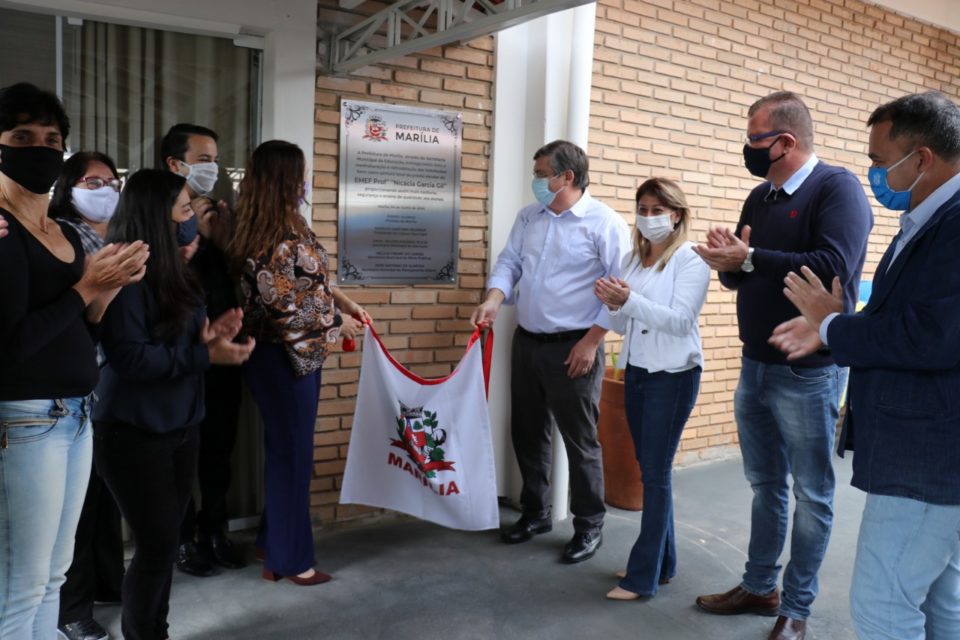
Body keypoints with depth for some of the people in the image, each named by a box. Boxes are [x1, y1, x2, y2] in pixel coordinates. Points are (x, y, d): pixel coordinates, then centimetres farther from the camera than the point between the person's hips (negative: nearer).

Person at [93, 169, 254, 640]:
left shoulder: (168, 269, 8)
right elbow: (128, 357, -23)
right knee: (157, 546, 0)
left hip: (177, 426, 8)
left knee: (164, 543, 16)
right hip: (135, 433, -8)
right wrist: (206, 356, -22)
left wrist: (206, 335, -5)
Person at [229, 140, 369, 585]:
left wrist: (346, 302, 13)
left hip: (290, 355, 10)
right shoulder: (275, 241, -22)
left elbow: (312, 276, 19)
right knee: (292, 454, 3)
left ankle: (274, 543, 34)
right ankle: (290, 558, 18)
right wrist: (337, 323, -8)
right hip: (285, 357, -10)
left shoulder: (286, 228, 7)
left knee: (284, 450, 19)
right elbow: (288, 308, -21)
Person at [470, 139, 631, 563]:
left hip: (573, 348, -6)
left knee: (580, 441, 3)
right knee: (528, 434, 15)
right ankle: (535, 512, 33)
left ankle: (589, 526, 19)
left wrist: (591, 342, -15)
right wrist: (493, 300, -12)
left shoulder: (604, 222, -10)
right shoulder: (528, 217, 10)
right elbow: (509, 262, 9)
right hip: (526, 342, 7)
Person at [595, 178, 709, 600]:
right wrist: (613, 305, -11)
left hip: (673, 375, -6)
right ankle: (662, 562, 25)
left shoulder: (691, 260, -7)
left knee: (656, 472, -2)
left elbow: (680, 320, -18)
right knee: (650, 469, 12)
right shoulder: (632, 259, 11)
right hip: (635, 371, 6)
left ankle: (644, 576, 6)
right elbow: (622, 326, 10)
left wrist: (630, 300, -29)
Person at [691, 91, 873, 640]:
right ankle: (759, 587, 31)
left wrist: (749, 257, -23)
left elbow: (834, 267, -27)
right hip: (756, 365, 7)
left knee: (811, 492, 7)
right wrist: (728, 263, -7)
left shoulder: (837, 187, -11)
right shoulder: (761, 197, 12)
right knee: (765, 484, 17)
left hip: (808, 372, -7)